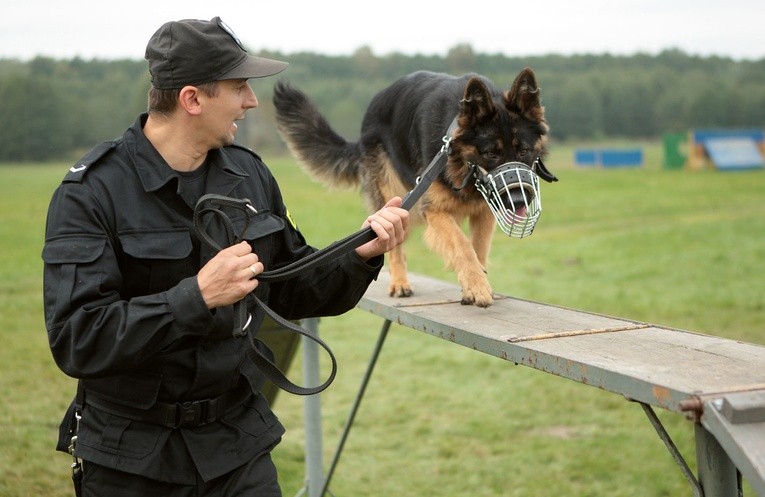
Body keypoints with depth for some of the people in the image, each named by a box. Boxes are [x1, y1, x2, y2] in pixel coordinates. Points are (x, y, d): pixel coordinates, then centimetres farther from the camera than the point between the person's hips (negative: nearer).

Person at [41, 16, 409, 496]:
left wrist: (361, 255, -6)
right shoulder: (92, 191, -16)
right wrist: (196, 296, -31)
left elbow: (293, 294, 11)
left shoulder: (249, 174, 3)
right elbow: (75, 340, -24)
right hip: (133, 457, -4)